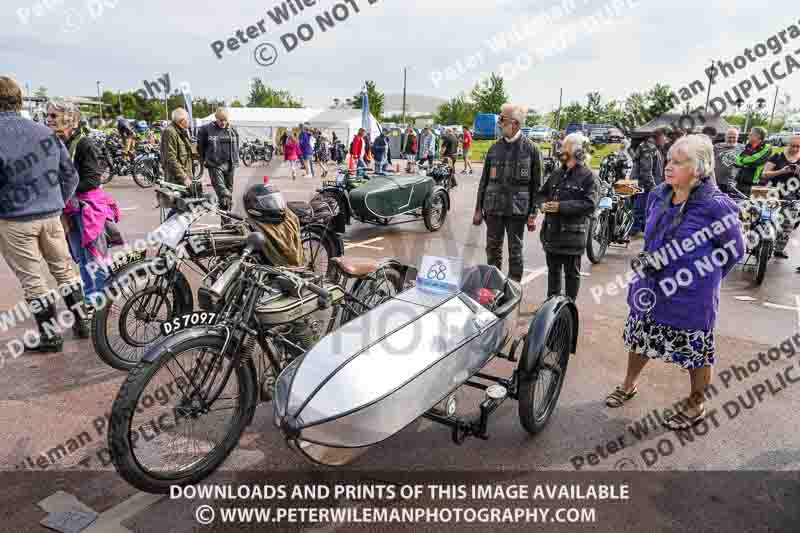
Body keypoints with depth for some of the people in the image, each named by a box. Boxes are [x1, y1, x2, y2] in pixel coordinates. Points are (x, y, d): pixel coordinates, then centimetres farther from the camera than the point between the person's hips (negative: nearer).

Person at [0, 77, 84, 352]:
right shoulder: (44, 131, 1)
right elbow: (70, 173, 6)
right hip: (51, 214, 4)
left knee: (31, 279, 6)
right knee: (63, 268, 16)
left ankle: (50, 335, 15)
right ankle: (83, 320, 24)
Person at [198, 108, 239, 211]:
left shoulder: (233, 131, 9)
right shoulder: (206, 130, -1)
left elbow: (236, 147, 17)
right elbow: (200, 146, 8)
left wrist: (236, 161, 12)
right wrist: (204, 160, 8)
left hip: (230, 164, 4)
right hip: (215, 165, -3)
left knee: (229, 188, 9)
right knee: (220, 187, -17)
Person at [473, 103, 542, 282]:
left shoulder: (530, 149, -2)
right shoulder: (495, 148, 7)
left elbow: (536, 184, 0)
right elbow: (484, 180, 11)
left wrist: (533, 214, -4)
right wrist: (478, 209, 8)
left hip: (517, 209, -3)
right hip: (493, 207, 3)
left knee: (515, 251, 5)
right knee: (493, 249, 10)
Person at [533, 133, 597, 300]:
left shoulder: (587, 176, -7)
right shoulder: (557, 174, 14)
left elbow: (590, 204, -18)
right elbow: (540, 194, 19)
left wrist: (561, 206, -21)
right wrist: (543, 204, -4)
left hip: (572, 233, -6)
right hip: (552, 231, 7)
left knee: (572, 273, 6)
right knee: (553, 270, 18)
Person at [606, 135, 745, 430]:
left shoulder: (716, 206, -19)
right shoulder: (659, 196, -1)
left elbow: (734, 249, -6)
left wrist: (702, 278, -1)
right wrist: (649, 265, 14)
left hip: (691, 297, -6)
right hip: (651, 287, 6)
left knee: (696, 351, 12)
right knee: (639, 338, 21)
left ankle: (696, 405, 34)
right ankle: (629, 384, 44)